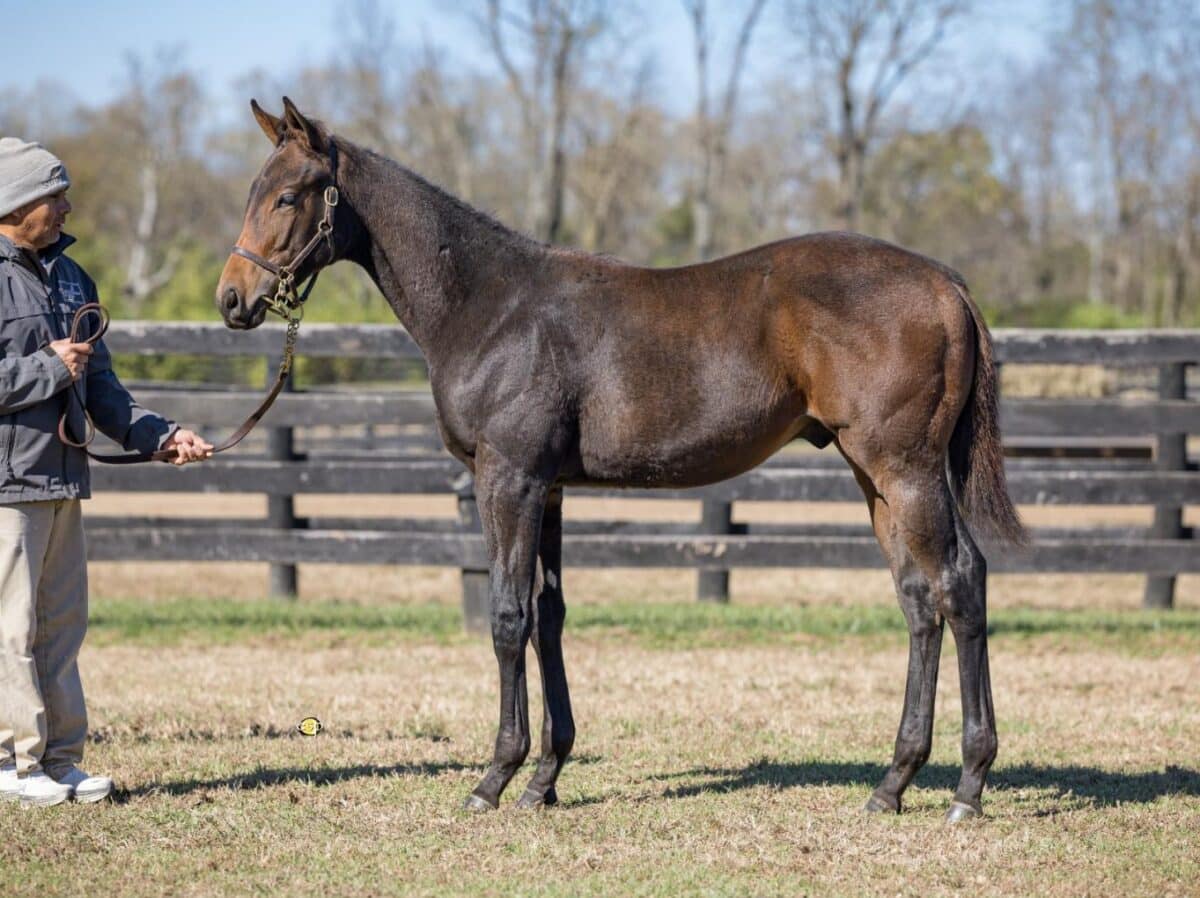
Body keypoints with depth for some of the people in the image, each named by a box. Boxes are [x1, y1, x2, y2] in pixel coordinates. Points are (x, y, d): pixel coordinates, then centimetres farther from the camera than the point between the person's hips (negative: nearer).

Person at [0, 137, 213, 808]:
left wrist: (160, 436, 9)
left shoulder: (70, 277, 16)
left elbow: (101, 388, 20)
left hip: (62, 477, 8)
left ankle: (61, 759, 16)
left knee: (62, 624, 10)